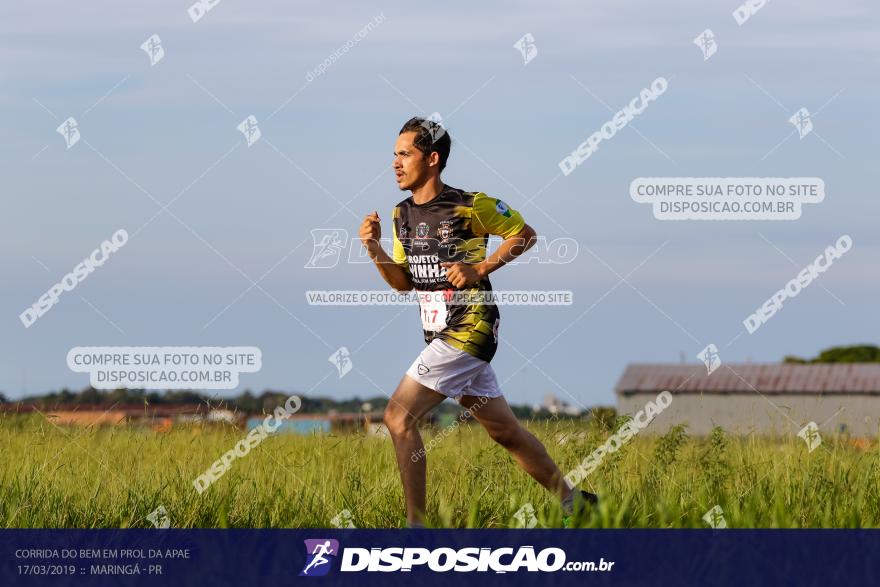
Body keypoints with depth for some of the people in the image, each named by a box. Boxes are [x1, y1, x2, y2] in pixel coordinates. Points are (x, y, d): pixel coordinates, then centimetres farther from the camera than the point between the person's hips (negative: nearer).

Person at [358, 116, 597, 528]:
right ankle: (573, 503, 28)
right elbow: (404, 282, 16)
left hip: (469, 329, -8)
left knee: (399, 416, -16)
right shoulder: (402, 214, 11)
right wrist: (373, 248, 0)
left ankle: (416, 523, -13)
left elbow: (525, 234, -1)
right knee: (503, 429, 15)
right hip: (440, 335, 8)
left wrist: (481, 269, -12)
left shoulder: (470, 207, -12)